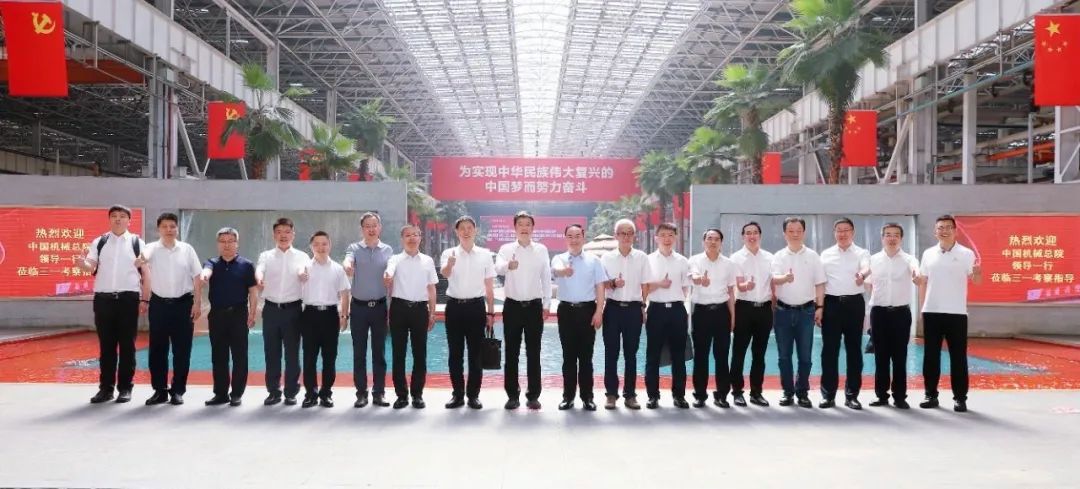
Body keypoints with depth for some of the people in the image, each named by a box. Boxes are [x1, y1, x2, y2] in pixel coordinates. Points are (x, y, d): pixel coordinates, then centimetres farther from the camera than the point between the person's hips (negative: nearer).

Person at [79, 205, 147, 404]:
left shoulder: (137, 243, 4)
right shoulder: (99, 242, 9)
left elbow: (146, 273, 4)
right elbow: (91, 267, -2)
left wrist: (145, 299, -2)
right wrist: (82, 263, -26)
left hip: (129, 298, -2)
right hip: (103, 298, 2)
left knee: (127, 345, 2)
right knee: (106, 345, 7)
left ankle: (125, 388, 10)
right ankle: (106, 387, 15)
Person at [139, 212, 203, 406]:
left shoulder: (187, 249, 3)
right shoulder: (153, 248, 0)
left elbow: (197, 277, 5)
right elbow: (144, 256, -24)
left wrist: (198, 303, -1)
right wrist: (141, 259, -48)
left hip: (183, 303, 0)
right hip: (159, 304, 0)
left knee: (182, 350, 3)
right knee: (157, 349, 5)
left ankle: (178, 390, 13)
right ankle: (160, 390, 16)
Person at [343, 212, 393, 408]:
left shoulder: (388, 250, 5)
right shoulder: (354, 248, 1)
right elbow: (347, 261, -21)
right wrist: (347, 266, -47)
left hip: (380, 306, 1)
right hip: (359, 306, 0)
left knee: (379, 351, 5)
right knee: (359, 352, 4)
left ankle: (379, 393, 13)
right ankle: (361, 393, 12)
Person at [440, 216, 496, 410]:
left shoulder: (485, 255, 3)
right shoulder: (448, 253, -1)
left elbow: (489, 287, 8)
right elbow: (444, 273, -24)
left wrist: (491, 313, 5)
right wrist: (450, 265, -48)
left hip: (476, 307, 0)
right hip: (454, 306, 0)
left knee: (475, 354, 5)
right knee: (455, 353, 6)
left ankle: (473, 395, 13)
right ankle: (458, 394, 15)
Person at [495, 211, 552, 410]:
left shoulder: (541, 250, 4)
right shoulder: (506, 249, -1)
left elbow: (546, 278, 7)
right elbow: (498, 268, -21)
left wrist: (546, 305, 3)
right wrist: (508, 265, -45)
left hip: (534, 306, 1)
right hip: (512, 305, 0)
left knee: (533, 353, 4)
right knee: (511, 352, 4)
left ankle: (533, 395, 11)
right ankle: (512, 395, 12)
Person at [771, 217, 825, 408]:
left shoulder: (812, 256, 3)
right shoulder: (778, 256, 1)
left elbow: (819, 284, 6)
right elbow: (774, 279, -15)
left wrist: (819, 307, -1)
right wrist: (785, 278, -37)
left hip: (806, 311, 0)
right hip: (783, 311, 0)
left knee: (805, 355, 3)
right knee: (784, 355, 5)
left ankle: (802, 393, 13)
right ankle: (788, 392, 15)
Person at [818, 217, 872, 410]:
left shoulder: (861, 253, 3)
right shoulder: (826, 254, 10)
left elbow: (866, 267, -20)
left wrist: (862, 275, -44)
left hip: (854, 303, -1)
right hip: (832, 303, 1)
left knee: (854, 350, 4)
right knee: (829, 351, 1)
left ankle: (852, 395, 12)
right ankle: (828, 394, 8)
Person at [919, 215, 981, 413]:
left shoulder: (966, 254, -2)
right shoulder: (928, 254, 7)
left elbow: (976, 281, -7)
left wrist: (977, 273, -30)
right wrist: (922, 308, 8)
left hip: (956, 313, -3)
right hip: (931, 312, 3)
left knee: (958, 356, 1)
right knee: (931, 355, 7)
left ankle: (960, 398, 8)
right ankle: (931, 395, 15)